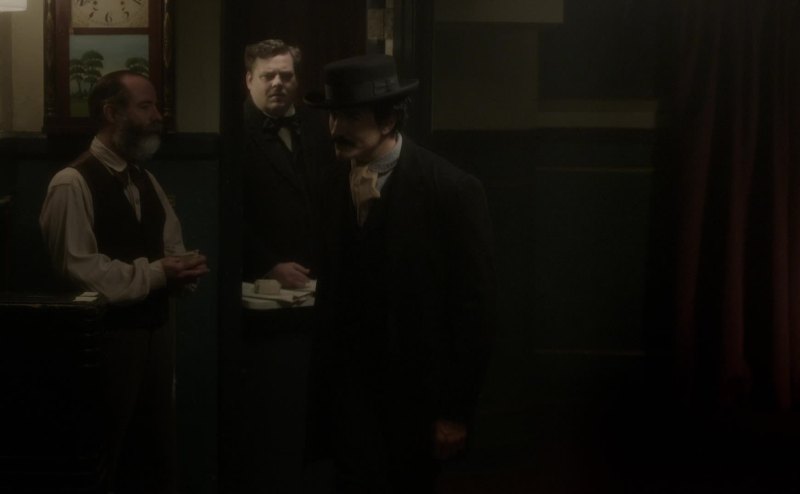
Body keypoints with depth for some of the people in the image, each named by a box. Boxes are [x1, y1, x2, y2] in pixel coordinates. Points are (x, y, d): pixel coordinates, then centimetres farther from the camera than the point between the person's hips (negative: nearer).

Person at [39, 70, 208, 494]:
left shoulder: (146, 181, 14)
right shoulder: (73, 183, -14)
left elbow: (171, 244, 17)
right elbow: (77, 268, -21)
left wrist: (181, 268, -6)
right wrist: (154, 274, -20)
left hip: (155, 328, 8)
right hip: (107, 336, -8)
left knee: (158, 450, 17)